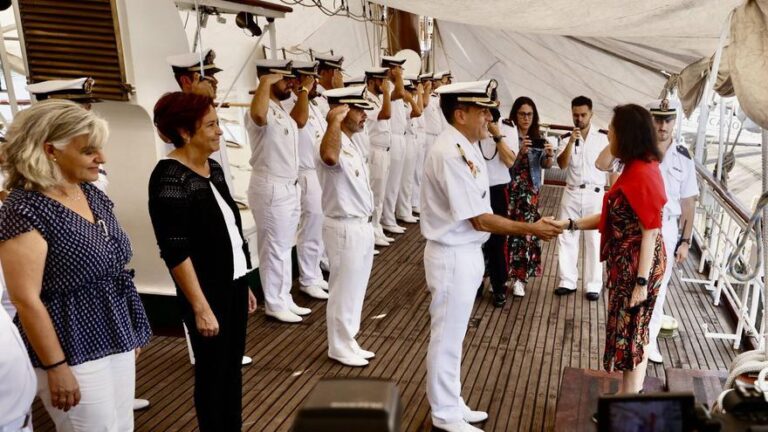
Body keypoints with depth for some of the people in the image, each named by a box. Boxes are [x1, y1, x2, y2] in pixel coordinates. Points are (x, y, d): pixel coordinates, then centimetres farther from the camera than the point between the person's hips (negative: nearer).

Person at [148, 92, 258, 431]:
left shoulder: (214, 168, 5)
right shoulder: (170, 178, -18)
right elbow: (175, 252, -20)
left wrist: (244, 285, 14)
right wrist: (201, 307, -19)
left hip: (234, 283, 7)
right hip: (208, 291, -7)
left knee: (233, 366, 18)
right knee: (212, 371, 9)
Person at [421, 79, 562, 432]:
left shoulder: (465, 147, 7)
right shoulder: (450, 154, -24)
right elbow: (481, 220, -23)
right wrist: (531, 229, -18)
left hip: (465, 252, 10)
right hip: (452, 256, -10)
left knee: (453, 335, 21)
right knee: (447, 338, 6)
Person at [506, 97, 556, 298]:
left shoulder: (538, 137, 6)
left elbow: (545, 165, 2)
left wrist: (549, 155, -18)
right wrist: (520, 152, -29)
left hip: (530, 192, 4)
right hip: (509, 190, -4)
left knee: (526, 232, 1)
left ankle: (518, 276, 10)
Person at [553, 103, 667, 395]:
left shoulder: (642, 174, -22)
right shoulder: (636, 168, 9)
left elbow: (650, 232, -23)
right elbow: (613, 217, 10)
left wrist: (642, 281, -21)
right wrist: (569, 224, 7)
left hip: (636, 266, -10)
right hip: (627, 264, 10)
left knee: (630, 333, 3)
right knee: (633, 331, 19)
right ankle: (629, 395, 34)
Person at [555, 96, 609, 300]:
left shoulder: (602, 138, 0)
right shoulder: (567, 137, 4)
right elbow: (562, 165, -7)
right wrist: (571, 142, -19)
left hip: (594, 194, -2)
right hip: (571, 193, 2)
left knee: (594, 240, 2)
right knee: (566, 237, 3)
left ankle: (593, 285, 9)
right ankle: (568, 281, 13)